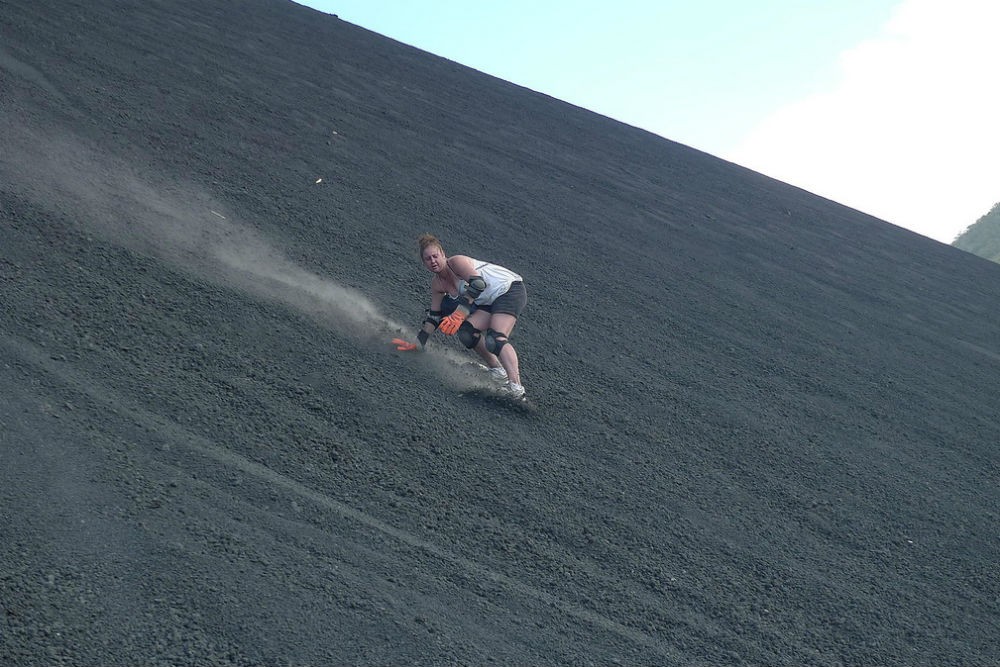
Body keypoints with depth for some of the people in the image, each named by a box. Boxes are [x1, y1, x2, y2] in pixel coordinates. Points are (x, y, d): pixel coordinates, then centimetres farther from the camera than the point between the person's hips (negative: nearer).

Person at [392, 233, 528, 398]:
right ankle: (496, 369, 4)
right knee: (466, 332, -9)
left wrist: (460, 313, -42)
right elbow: (434, 317, 14)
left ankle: (515, 385, -37)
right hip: (488, 303, 8)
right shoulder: (437, 284, 6)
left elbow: (478, 283, -34)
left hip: (510, 289, -8)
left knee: (495, 339, -27)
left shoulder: (456, 262, -19)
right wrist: (417, 343, 13)